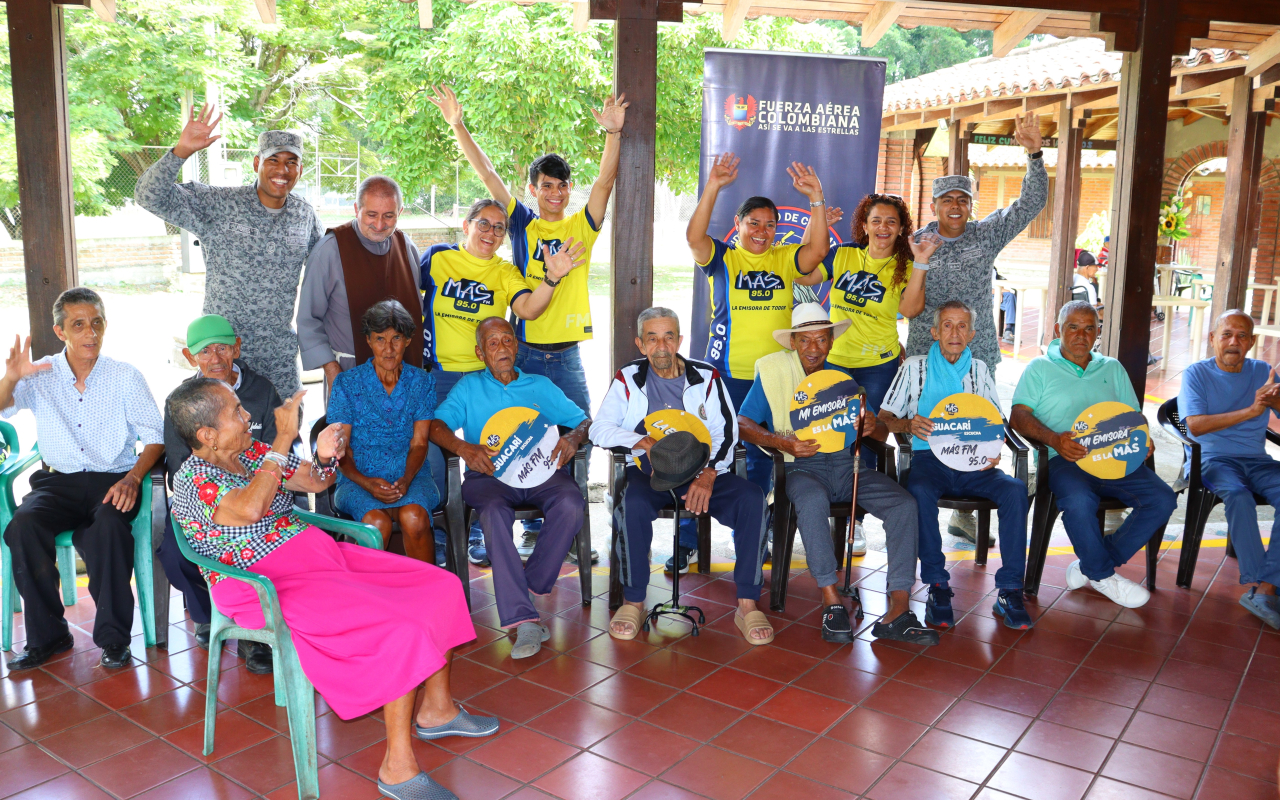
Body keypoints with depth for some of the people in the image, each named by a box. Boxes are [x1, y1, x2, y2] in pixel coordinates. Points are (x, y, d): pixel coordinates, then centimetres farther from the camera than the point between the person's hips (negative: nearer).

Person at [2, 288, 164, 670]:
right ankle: (46, 635, -14)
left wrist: (133, 478, -17)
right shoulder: (40, 375, 9)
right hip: (57, 481, 2)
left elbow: (154, 437, 0)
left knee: (110, 524, -35)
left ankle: (113, 636, -22)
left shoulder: (126, 376, 4)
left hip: (113, 480, -2)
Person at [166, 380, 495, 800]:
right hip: (271, 587, -9)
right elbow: (250, 508, -32)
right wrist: (284, 439, -27)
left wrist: (324, 457, -4)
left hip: (319, 553, 9)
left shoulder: (252, 452, 11)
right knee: (402, 629, -26)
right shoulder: (191, 481, -13)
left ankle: (436, 709, 16)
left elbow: (316, 481, 20)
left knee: (443, 586, 0)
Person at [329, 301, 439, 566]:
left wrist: (405, 479, -16)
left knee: (414, 517, -33)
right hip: (359, 478, -1)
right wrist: (366, 483, -17)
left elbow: (419, 442, 4)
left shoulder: (422, 382, 9)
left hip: (410, 476, 1)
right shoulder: (347, 383, 5)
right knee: (377, 522, -33)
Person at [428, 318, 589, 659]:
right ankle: (523, 619, -39)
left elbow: (585, 421, 18)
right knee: (494, 511, -36)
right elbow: (436, 426, 4)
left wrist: (574, 437, -8)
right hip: (489, 475, -1)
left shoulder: (540, 385, 24)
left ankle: (533, 583, -19)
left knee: (571, 503, -32)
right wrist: (465, 448, -17)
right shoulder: (468, 388, 20)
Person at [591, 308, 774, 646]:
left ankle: (747, 605, -17)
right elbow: (599, 429, 0)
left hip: (703, 472, 1)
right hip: (649, 472, -1)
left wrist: (707, 475, -15)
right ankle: (633, 602, -17)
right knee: (634, 503, -35)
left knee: (752, 497, -26)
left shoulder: (707, 377, 9)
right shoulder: (628, 379, 8)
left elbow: (726, 433, 2)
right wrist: (640, 441, -19)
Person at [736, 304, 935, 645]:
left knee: (904, 504, -22)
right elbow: (743, 424, -2)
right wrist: (781, 442, -20)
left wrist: (873, 427, -15)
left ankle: (898, 609, -23)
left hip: (846, 463, 4)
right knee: (813, 500, -39)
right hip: (802, 466, -3)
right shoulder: (772, 370, 5)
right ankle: (832, 601, -28)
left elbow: (882, 434, 11)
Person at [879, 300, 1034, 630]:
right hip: (930, 457, -2)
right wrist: (908, 424, -13)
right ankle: (937, 586, -24)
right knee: (920, 491, -36)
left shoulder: (980, 370, 19)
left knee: (1014, 488, -28)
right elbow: (884, 417, 10)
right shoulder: (914, 367, 13)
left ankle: (1009, 590, -22)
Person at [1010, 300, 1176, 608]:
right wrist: (1054, 439, -21)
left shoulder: (1112, 369, 25)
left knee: (1162, 499, -19)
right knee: (1080, 502, -36)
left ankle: (1091, 568, -9)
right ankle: (1104, 575, -8)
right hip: (1065, 458, -5)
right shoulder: (1040, 368, 11)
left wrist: (1142, 438, -4)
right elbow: (1019, 416, -2)